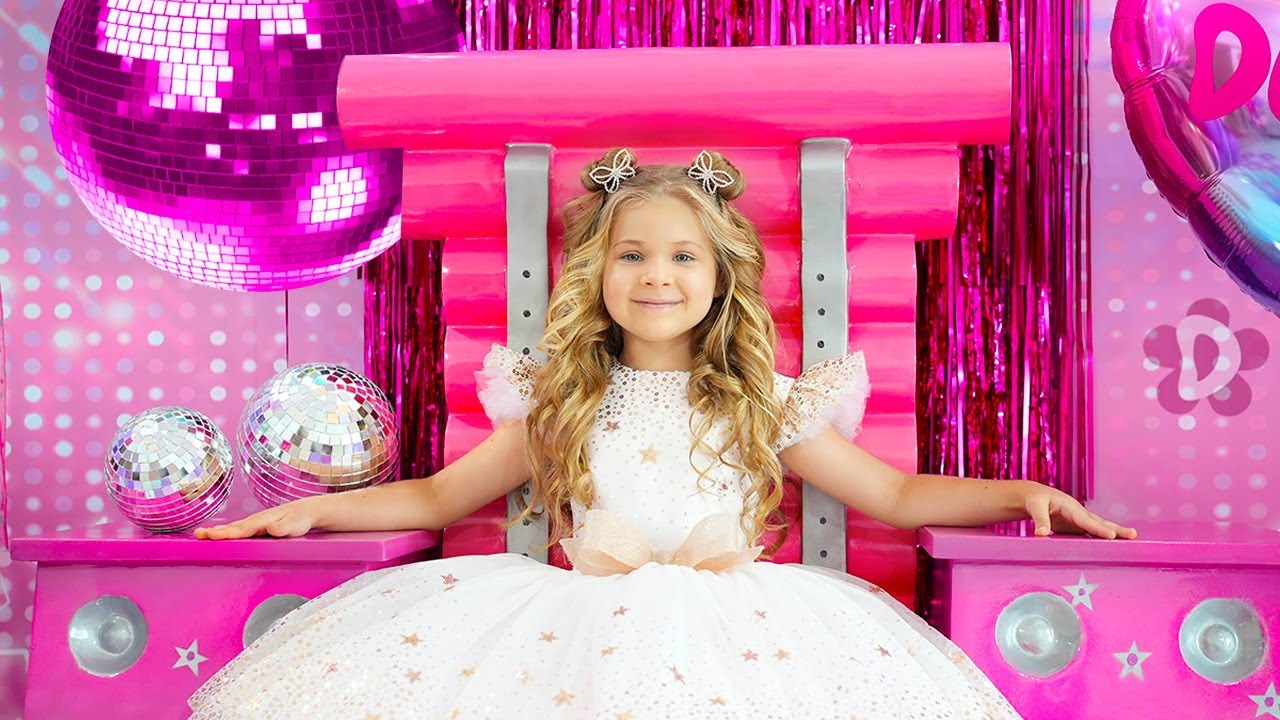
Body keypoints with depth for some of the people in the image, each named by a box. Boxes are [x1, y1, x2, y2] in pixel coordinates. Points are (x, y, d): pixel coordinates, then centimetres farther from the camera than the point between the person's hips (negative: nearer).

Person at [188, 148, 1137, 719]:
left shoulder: (765, 405, 8)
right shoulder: (558, 402, 9)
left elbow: (896, 494, 13)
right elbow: (440, 495, 16)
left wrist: (1019, 492, 1)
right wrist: (317, 506, 5)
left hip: (731, 627, 0)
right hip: (585, 619, 1)